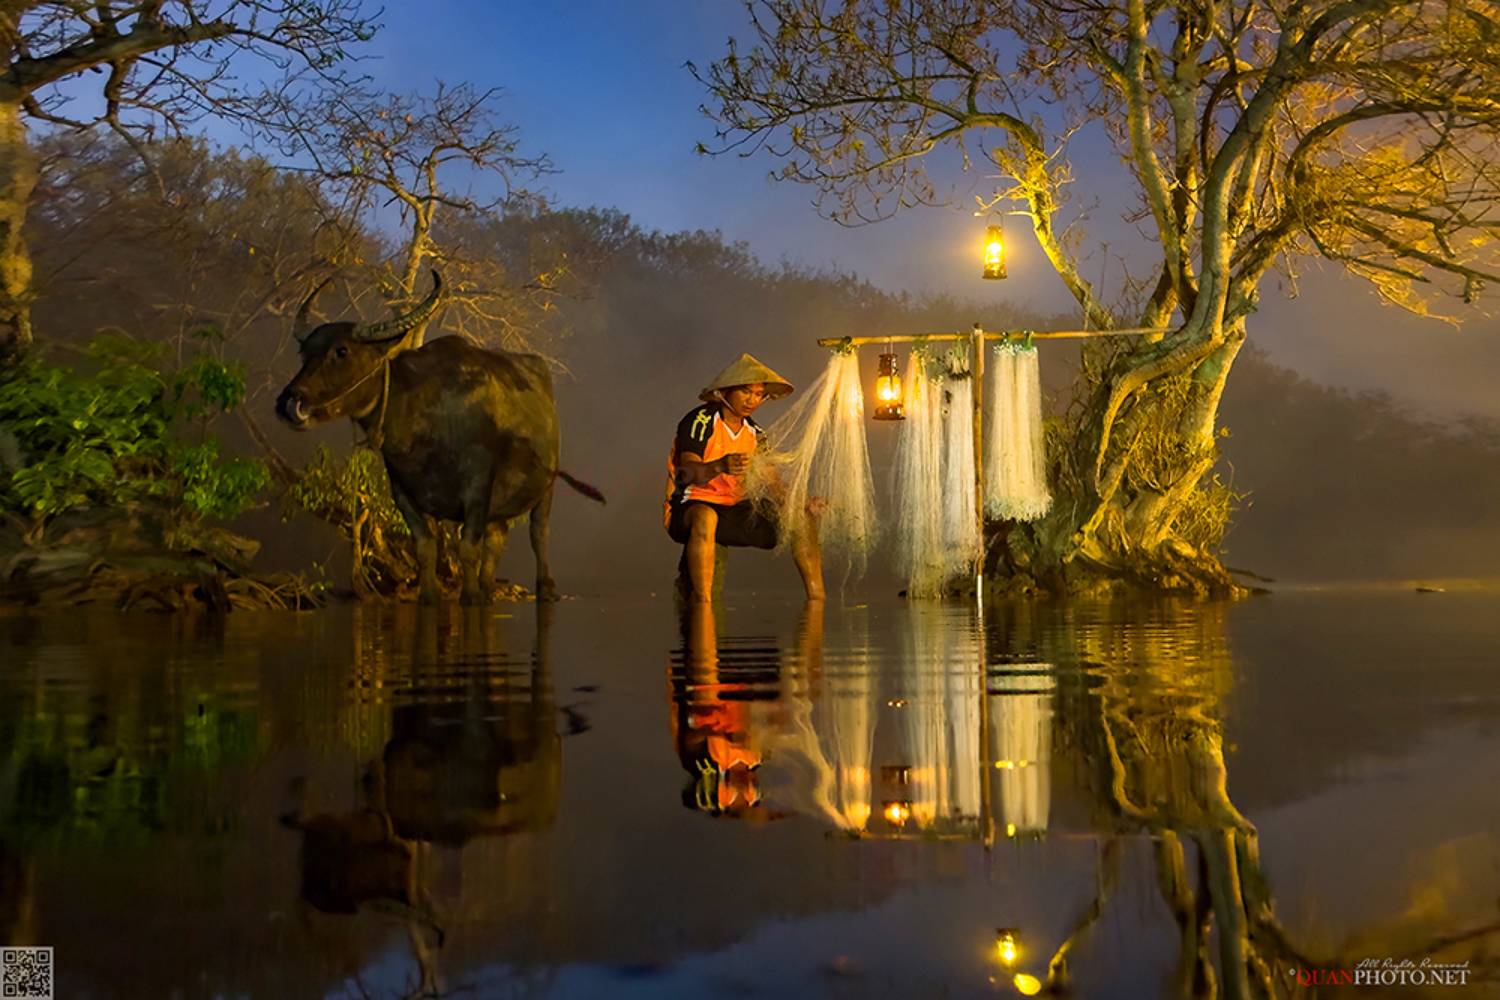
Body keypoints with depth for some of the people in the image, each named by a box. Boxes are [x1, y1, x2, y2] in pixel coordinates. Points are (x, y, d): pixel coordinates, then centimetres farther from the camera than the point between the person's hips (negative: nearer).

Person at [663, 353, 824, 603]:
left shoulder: (754, 433, 11)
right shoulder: (701, 420, -10)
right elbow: (687, 473, -25)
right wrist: (720, 466, -46)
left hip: (733, 512, 7)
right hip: (688, 508, -7)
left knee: (800, 518, -6)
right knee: (705, 517, -42)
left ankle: (817, 600, -8)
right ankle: (703, 605, -45)